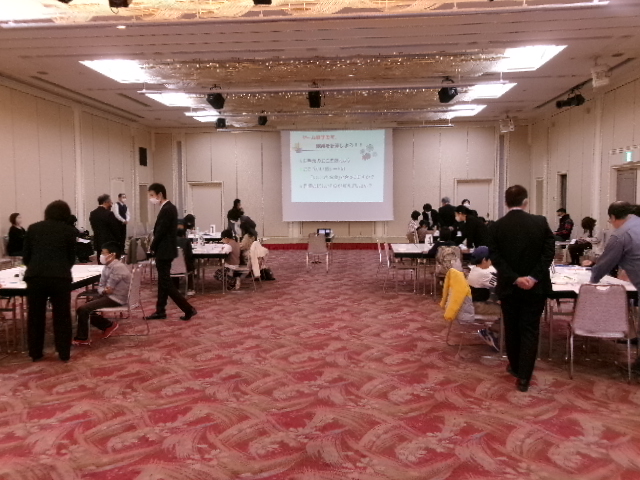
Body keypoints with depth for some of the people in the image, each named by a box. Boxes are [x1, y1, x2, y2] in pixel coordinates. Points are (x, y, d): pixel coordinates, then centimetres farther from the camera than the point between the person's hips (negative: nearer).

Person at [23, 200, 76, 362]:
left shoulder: (33, 228, 13)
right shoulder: (68, 230, 9)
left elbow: (25, 255, 14)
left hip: (35, 276, 2)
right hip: (60, 277, -1)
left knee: (35, 315, 14)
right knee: (62, 316, 10)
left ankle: (35, 353, 23)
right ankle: (64, 354, 15)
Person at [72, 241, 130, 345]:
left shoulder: (118, 267, -21)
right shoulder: (107, 266, 7)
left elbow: (109, 289, -20)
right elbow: (100, 286, 5)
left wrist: (102, 291, -2)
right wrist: (103, 290, -15)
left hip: (115, 299, -10)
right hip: (108, 295, 10)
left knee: (82, 309, -14)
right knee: (85, 308, 11)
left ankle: (81, 338, 3)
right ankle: (108, 325, 18)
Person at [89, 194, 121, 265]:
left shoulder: (92, 214, 6)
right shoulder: (109, 214, -15)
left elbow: (94, 228, 11)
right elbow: (116, 229, -10)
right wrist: (117, 242, 3)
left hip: (98, 243, 7)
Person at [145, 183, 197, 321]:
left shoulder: (166, 209, -20)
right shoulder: (169, 207, 11)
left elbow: (160, 232, -20)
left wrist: (152, 247, -6)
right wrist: (155, 247, 10)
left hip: (164, 251, -10)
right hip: (165, 250, 10)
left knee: (166, 283, -6)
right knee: (163, 281, 15)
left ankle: (188, 309, -5)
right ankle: (160, 311, 24)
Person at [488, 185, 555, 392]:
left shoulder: (496, 226, -6)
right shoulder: (540, 222, -6)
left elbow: (495, 257, -12)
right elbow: (549, 252, -11)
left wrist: (514, 279, -15)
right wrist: (534, 277, -14)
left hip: (509, 287, 1)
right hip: (536, 286, -1)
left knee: (512, 328, 17)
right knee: (530, 330, 6)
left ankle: (515, 367, 33)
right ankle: (523, 377, 4)